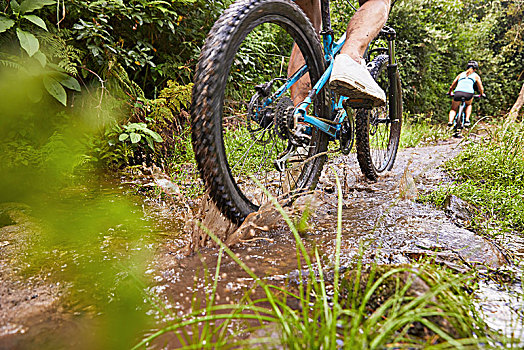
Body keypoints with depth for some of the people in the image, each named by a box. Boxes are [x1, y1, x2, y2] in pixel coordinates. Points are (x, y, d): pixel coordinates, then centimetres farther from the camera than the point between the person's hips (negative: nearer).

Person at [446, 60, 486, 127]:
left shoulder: (461, 74, 28)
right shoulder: (475, 75, 25)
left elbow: (451, 87, 32)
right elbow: (481, 88, 28)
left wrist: (450, 92, 51)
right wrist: (482, 94, 48)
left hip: (458, 92, 1)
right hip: (468, 93, -1)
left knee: (453, 109, 22)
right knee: (468, 104, 33)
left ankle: (450, 121, -7)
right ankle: (467, 120, 15)